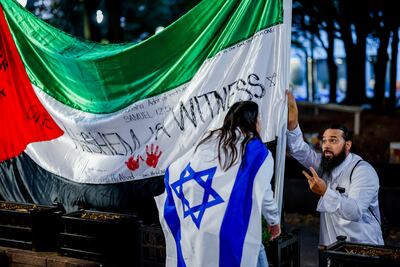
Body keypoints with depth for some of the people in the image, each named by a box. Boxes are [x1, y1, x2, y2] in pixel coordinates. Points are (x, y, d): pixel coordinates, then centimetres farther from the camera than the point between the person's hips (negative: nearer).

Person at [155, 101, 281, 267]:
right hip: (230, 231, -5)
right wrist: (274, 220, 23)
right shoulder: (258, 152, 1)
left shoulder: (209, 140, 14)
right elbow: (263, 194, 5)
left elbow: (173, 172, 16)